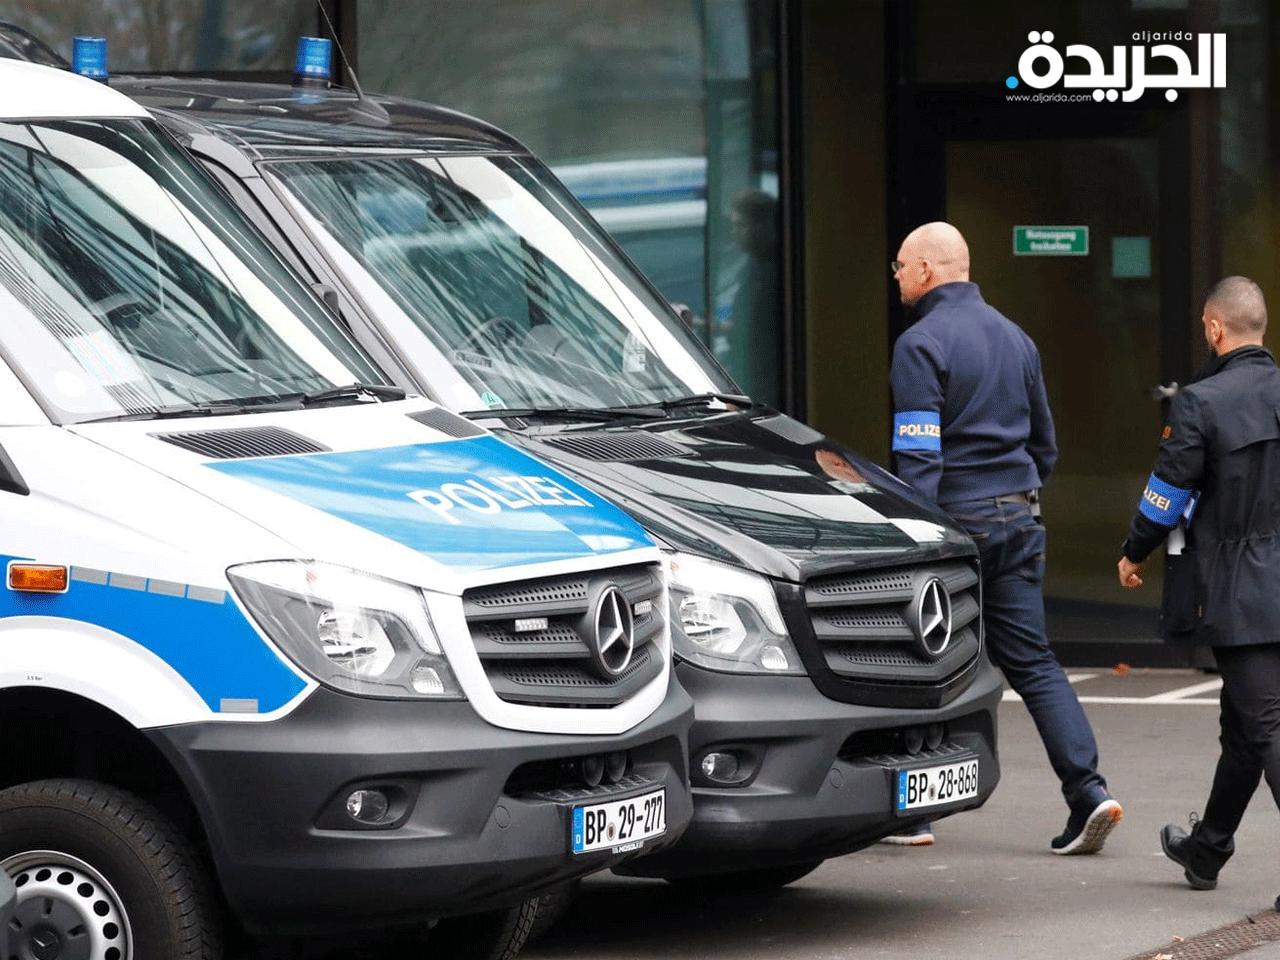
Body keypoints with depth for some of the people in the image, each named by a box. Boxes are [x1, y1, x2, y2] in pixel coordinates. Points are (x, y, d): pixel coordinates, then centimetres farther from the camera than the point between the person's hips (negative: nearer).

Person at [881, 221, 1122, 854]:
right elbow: (1044, 440, 21)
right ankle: (1087, 789, -8)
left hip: (956, 517, -6)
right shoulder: (1014, 337, 14)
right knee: (1031, 659, 6)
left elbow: (919, 454, -18)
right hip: (1018, 517, 7)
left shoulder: (922, 343, -11)